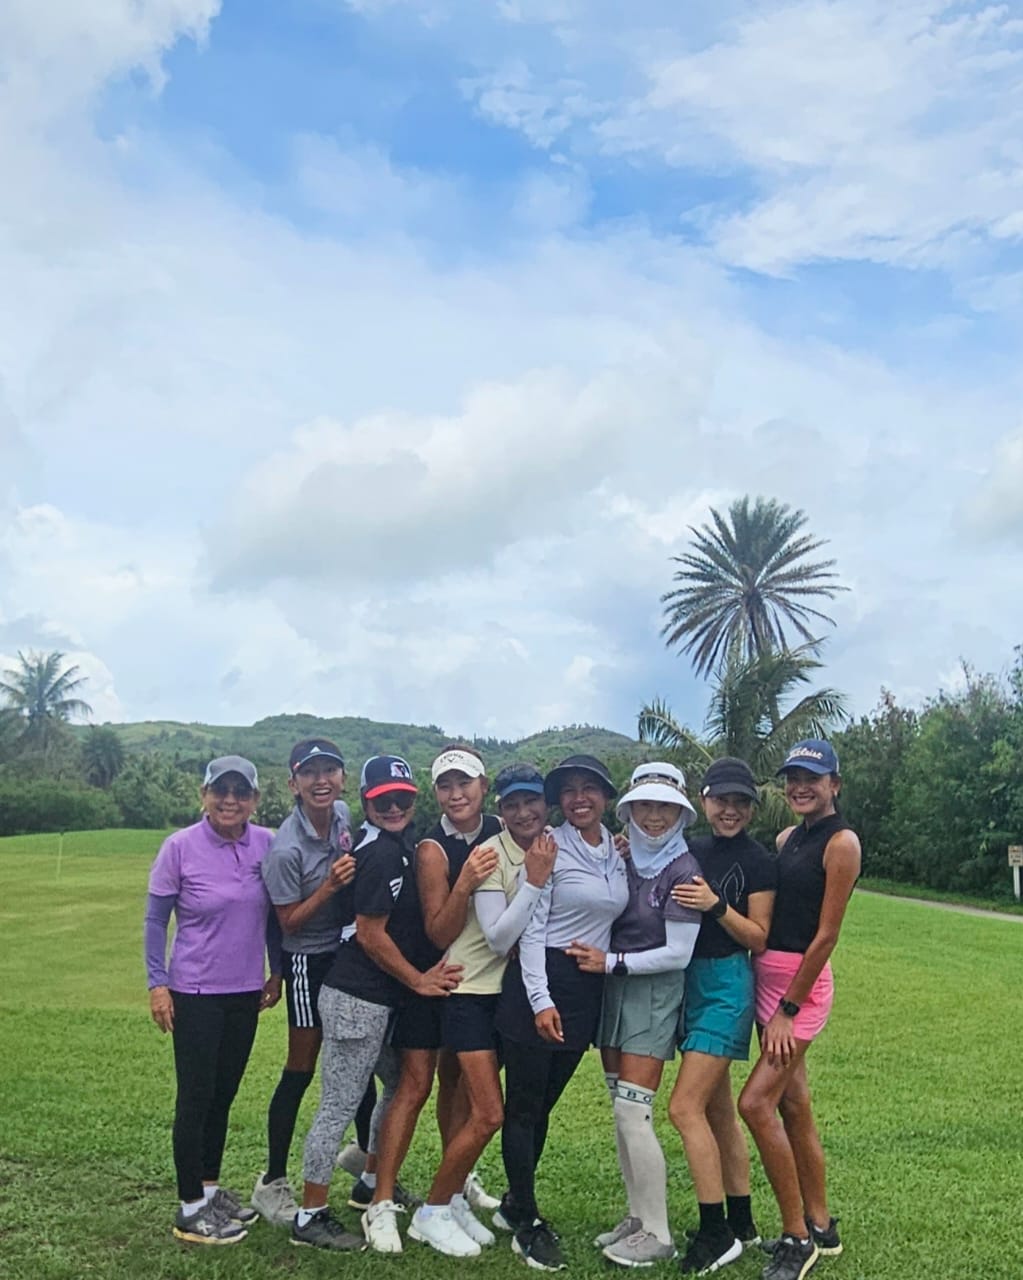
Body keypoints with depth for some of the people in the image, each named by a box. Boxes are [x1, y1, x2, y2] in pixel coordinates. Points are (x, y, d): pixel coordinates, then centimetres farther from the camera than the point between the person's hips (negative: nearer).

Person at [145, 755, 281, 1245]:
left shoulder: (266, 844, -5)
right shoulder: (180, 847, -13)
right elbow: (155, 919, -5)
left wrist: (275, 971, 11)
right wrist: (157, 983, -7)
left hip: (246, 992, 4)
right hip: (196, 993, -4)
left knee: (224, 1094, 15)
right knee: (196, 1097, 2)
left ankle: (210, 1187, 31)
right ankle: (191, 1209, 15)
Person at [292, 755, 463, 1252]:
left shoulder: (399, 844, 8)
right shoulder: (384, 854, -20)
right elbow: (370, 934, -19)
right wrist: (418, 980, -10)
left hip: (380, 999, 10)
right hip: (358, 1000, -10)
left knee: (400, 1085, 23)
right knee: (339, 1106, 0)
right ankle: (310, 1217, 12)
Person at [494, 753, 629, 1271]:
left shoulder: (619, 853, 8)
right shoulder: (548, 848, -10)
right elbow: (530, 928, -13)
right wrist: (541, 1000, -17)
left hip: (587, 990, 6)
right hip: (538, 981, -6)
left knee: (543, 1104, 16)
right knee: (523, 1106, 3)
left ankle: (514, 1205, 31)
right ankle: (527, 1224, 14)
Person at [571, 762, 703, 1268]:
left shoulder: (683, 870, -13)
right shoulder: (619, 858, 3)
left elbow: (678, 953, -14)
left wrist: (610, 962, -13)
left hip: (653, 994, -6)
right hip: (614, 990, 6)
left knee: (632, 1112, -8)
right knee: (620, 1110, 11)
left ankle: (657, 1234, 6)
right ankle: (637, 1216, 25)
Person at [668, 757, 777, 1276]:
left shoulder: (758, 861, -9)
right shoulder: (691, 850, 8)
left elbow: (759, 938, -8)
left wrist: (716, 905, -23)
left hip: (727, 985, -7)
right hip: (689, 980, 7)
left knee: (684, 1108, -10)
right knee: (718, 1108, 14)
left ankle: (716, 1233, 3)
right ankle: (741, 1224, 26)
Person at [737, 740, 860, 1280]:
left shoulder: (841, 841, -12)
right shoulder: (787, 838, 12)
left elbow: (826, 934, -15)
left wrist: (787, 1009, -15)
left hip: (803, 983, -8)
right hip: (766, 977, 8)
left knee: (755, 1103, -12)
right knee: (792, 1104, 13)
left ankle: (796, 1236, 2)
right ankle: (820, 1225, 27)